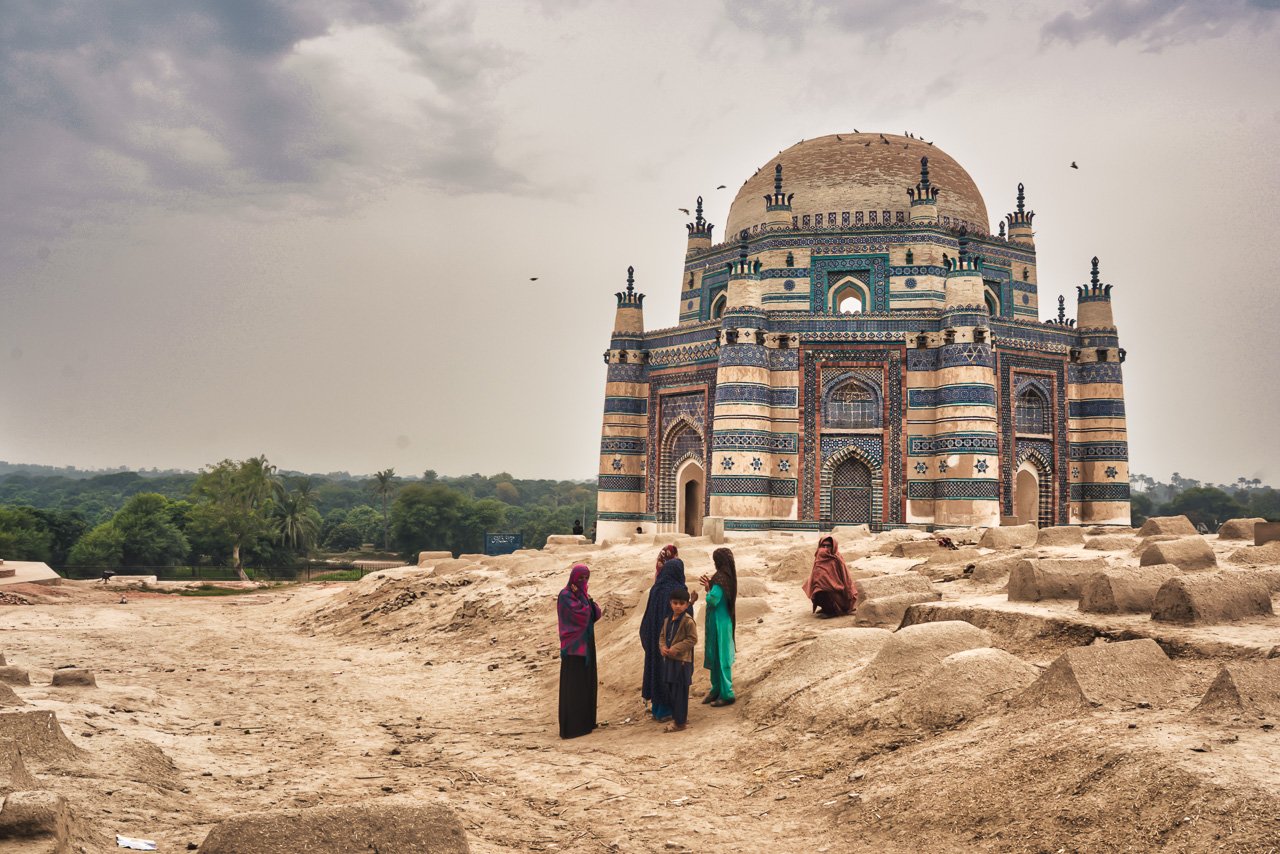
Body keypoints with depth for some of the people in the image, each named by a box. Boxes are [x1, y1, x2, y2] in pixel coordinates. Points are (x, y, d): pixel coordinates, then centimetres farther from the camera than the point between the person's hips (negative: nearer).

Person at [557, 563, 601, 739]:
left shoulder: (582, 594, 13)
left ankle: (585, 721, 21)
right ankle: (571, 727, -4)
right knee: (574, 686, -7)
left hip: (586, 645, 9)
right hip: (574, 646, -9)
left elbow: (596, 614, 4)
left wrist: (590, 602, -13)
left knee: (587, 683, 12)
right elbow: (581, 614, -23)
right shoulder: (565, 596, -12)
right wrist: (583, 598, -12)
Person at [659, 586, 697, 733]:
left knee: (680, 692, -3)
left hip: (682, 661, -8)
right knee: (670, 691, 15)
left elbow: (692, 639, -15)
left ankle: (680, 722, 6)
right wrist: (663, 647, -4)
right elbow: (663, 636, 17)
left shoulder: (688, 621, -13)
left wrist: (676, 648, -19)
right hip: (669, 660, 8)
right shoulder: (668, 620, 11)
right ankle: (676, 717, 29)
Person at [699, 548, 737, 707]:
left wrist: (708, 588, -9)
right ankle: (716, 689, 28)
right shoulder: (727, 575, 5)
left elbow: (712, 600, -26)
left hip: (719, 623, -9)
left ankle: (726, 694, 9)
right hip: (719, 621, 9)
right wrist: (710, 586, 4)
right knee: (715, 656, 18)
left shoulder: (721, 578, -23)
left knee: (720, 657, 1)